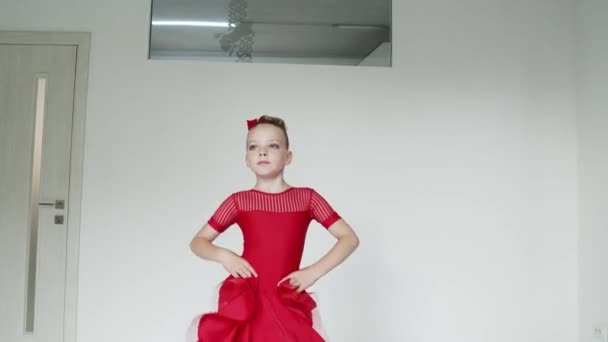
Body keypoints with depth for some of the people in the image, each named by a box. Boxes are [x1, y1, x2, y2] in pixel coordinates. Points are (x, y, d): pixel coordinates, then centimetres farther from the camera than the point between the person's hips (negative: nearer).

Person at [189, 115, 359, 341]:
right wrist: (222, 255, -9)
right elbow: (197, 242, 12)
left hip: (287, 302, 0)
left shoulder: (306, 198, 4)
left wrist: (314, 271, -7)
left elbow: (350, 238, 5)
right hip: (244, 300, 0)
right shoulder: (238, 201, 4)